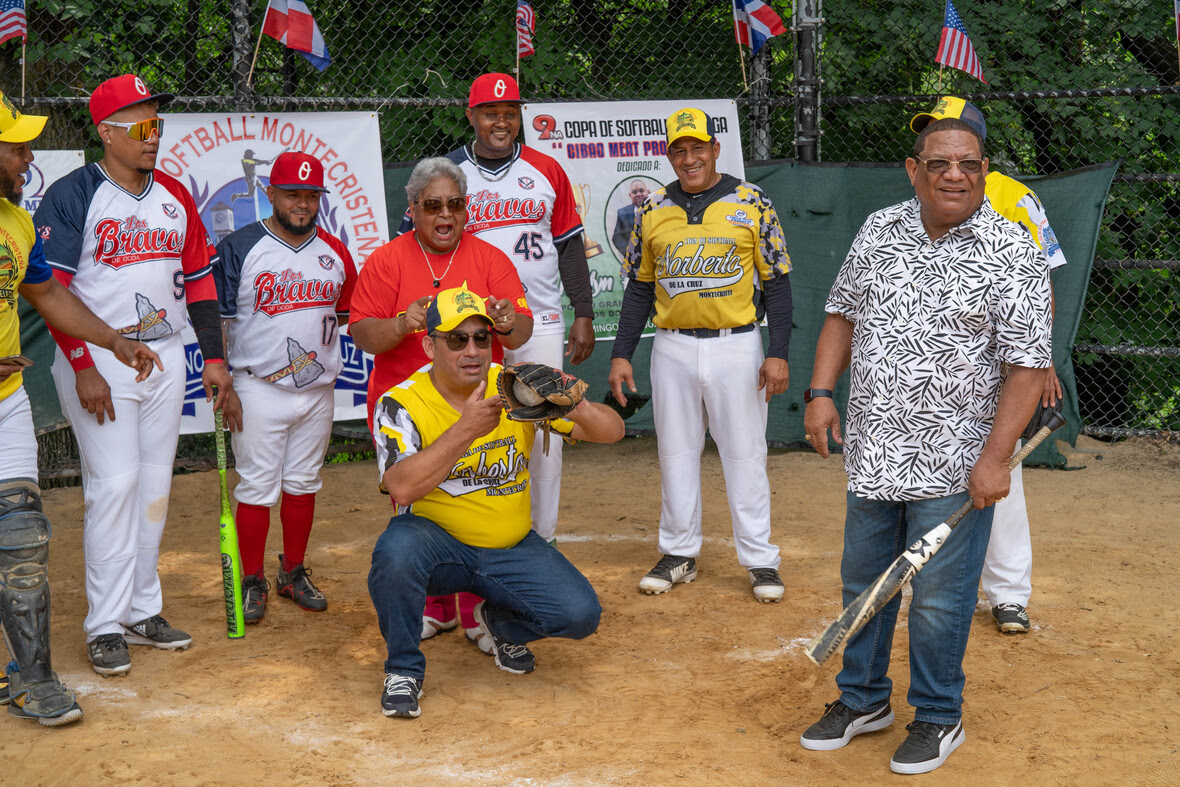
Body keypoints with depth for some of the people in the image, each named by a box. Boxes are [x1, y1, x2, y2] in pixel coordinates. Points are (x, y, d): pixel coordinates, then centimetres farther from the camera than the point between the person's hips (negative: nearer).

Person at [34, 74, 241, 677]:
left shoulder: (174, 196, 11)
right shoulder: (71, 197, -8)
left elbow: (198, 280, 14)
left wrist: (213, 360, 9)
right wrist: (84, 367, -19)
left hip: (165, 358, 6)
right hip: (96, 360, -6)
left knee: (154, 486, 10)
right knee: (114, 484, -9)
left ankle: (142, 611, 20)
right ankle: (105, 627, -1)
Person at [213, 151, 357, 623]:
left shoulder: (335, 253, 7)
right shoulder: (239, 248, -5)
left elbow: (346, 311, 22)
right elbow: (215, 317, -7)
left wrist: (323, 333, 4)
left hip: (318, 390, 4)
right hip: (259, 388, -4)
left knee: (303, 485, 12)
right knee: (257, 487, -2)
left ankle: (293, 573, 25)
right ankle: (252, 581, 10)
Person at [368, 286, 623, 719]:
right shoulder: (402, 403, -12)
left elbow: (611, 431, -9)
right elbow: (402, 488, -29)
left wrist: (577, 408, -32)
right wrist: (465, 430, -36)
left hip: (511, 549, 3)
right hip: (437, 544, -3)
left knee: (580, 614, -17)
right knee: (396, 549, -36)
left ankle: (502, 622, 18)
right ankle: (403, 671, -10)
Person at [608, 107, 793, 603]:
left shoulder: (753, 204, -2)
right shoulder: (653, 211, 6)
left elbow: (776, 282, -1)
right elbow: (638, 287, 11)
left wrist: (778, 353, -9)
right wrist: (621, 354, 4)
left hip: (736, 346, -3)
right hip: (672, 349, 3)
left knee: (745, 454, 0)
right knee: (676, 452, 9)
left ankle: (759, 559, 8)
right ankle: (679, 553, 20)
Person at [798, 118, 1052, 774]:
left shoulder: (1012, 253, -11)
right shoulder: (879, 231, 6)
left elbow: (1027, 366, -14)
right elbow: (844, 312, 16)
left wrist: (994, 458, -20)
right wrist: (822, 391, 4)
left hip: (954, 467, -5)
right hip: (874, 452, 5)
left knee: (939, 599, 2)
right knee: (863, 582, 16)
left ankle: (939, 719, 23)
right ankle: (864, 700, 35)